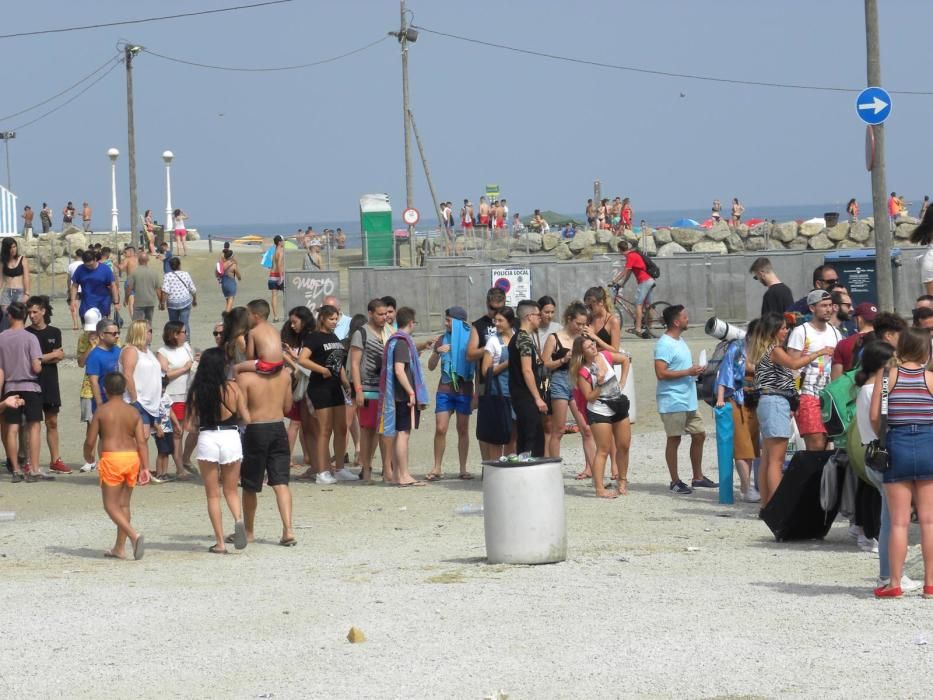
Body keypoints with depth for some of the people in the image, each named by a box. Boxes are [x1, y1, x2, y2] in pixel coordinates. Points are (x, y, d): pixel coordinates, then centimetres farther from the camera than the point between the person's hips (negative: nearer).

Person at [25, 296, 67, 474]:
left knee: (52, 422, 8)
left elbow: (59, 356, 2)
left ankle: (55, 460, 13)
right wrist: (52, 355, -4)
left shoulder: (54, 333, 9)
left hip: (50, 384, 4)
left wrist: (41, 358, -11)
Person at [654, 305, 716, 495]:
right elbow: (661, 373, -24)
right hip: (673, 401, -10)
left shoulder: (680, 341, 15)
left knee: (699, 435, 12)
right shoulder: (664, 344, -17)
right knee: (674, 439, -1)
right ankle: (675, 482, 7)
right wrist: (688, 372, -20)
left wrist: (694, 370, 8)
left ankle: (698, 477, 23)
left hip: (688, 400, 10)